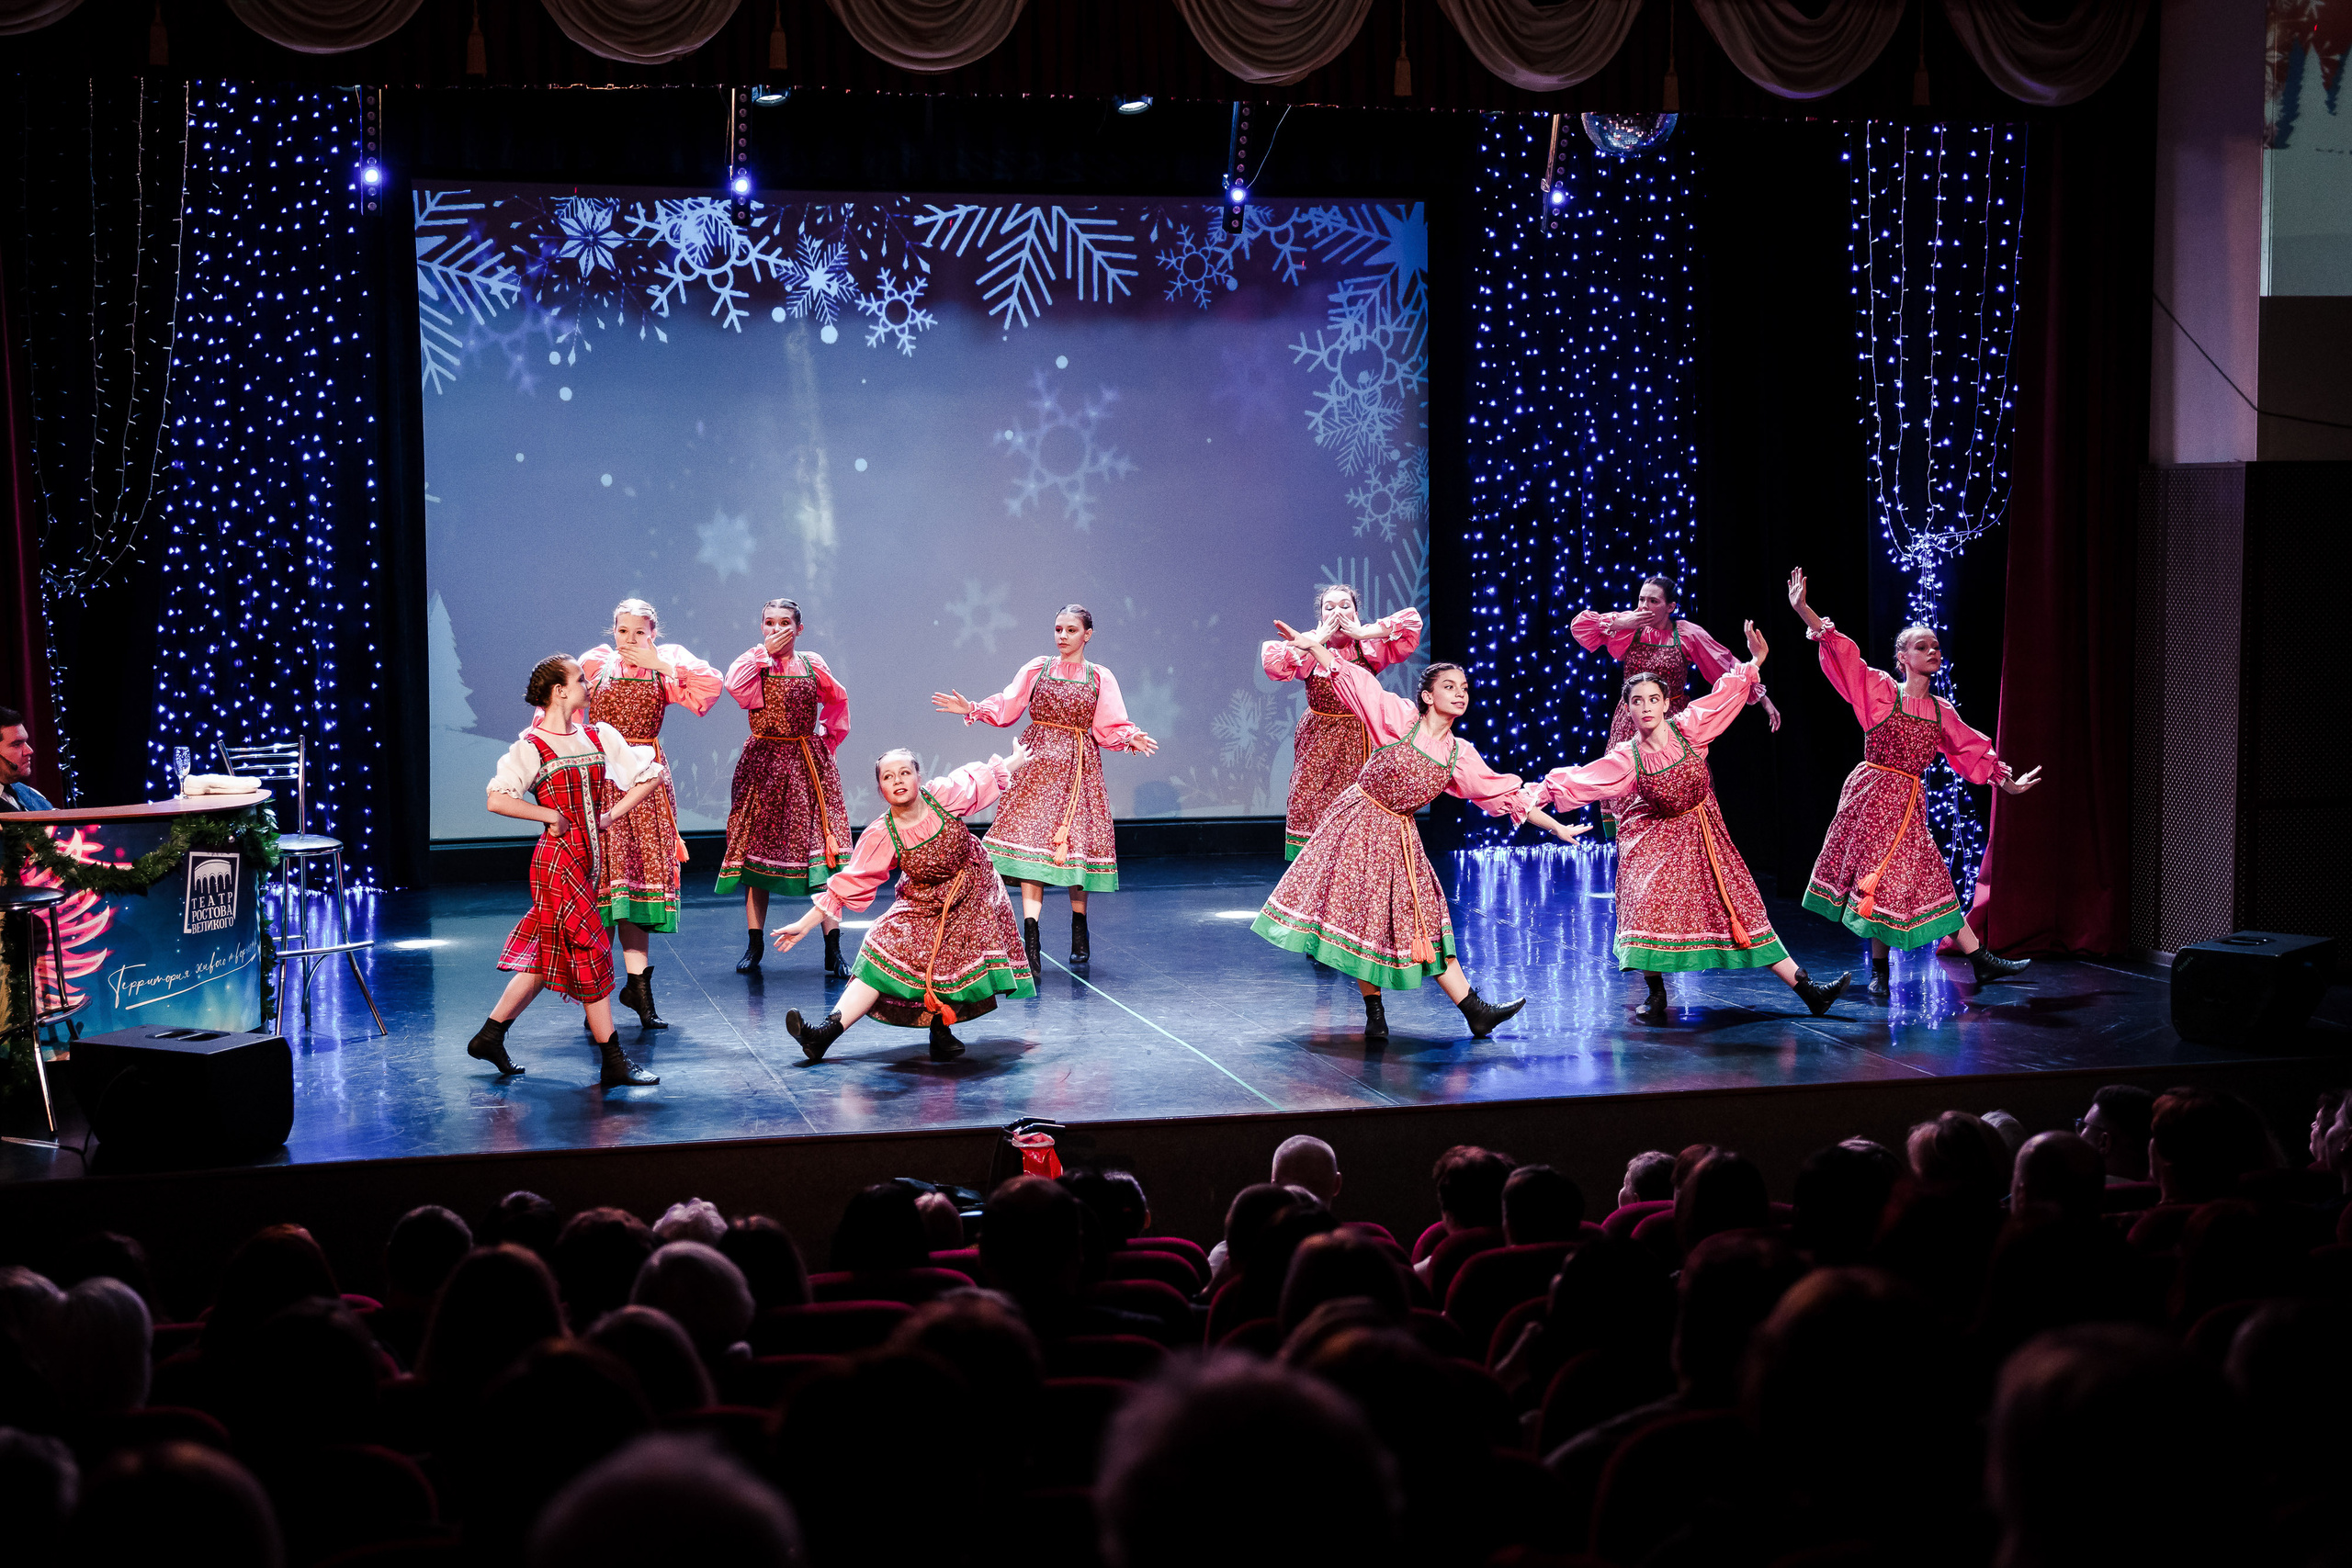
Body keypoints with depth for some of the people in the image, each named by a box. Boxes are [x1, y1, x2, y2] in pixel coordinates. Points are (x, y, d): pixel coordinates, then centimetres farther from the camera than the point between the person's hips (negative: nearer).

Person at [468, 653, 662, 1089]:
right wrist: (551, 816, -14)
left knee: (548, 955, 12)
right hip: (559, 858, -7)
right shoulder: (533, 746, -9)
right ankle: (612, 1062, -1)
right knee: (588, 951, -5)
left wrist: (612, 814, 2)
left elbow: (650, 774, 11)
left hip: (591, 857, 7)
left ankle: (490, 1036, 25)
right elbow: (498, 799, -19)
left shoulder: (599, 737, 8)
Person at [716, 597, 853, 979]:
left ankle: (833, 950, -5)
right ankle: (754, 944, 15)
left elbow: (837, 700, 24)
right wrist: (764, 651, -16)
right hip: (763, 765, 0)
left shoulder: (813, 666, 7)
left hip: (808, 763, 0)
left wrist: (829, 738, 16)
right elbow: (734, 684, -22)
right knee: (757, 847, 4)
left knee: (824, 847, -7)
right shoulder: (755, 664, 1)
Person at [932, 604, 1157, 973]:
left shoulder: (1100, 678, 8)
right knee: (1031, 841, -11)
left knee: (1077, 842, -2)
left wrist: (1132, 738, -17)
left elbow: (1110, 729, 3)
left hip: (1079, 764, 0)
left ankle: (1079, 931, 18)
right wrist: (973, 709, -7)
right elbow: (1006, 707, 8)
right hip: (1037, 763, 0)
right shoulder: (1037, 669, 10)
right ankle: (1030, 940, -16)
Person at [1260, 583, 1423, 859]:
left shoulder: (1369, 649, 0)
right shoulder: (1309, 652, -1)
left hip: (1360, 743, 0)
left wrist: (1361, 633, -11)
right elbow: (1271, 658, -17)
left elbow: (1412, 620, -9)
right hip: (1319, 743, 0)